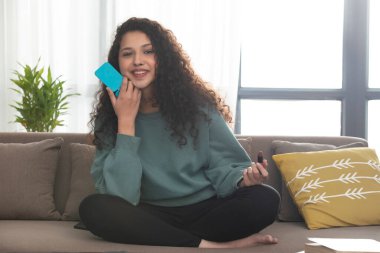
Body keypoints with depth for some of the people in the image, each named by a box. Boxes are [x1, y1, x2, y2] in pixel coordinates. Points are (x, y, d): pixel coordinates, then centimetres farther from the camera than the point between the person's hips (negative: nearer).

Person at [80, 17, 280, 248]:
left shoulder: (197, 104, -5)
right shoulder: (108, 118, -4)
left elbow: (222, 166, -3)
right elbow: (119, 195, -15)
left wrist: (243, 178, -27)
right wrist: (126, 122, -18)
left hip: (205, 210, -1)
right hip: (153, 217, 1)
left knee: (265, 199, -26)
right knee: (94, 208, -30)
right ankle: (208, 245, -26)